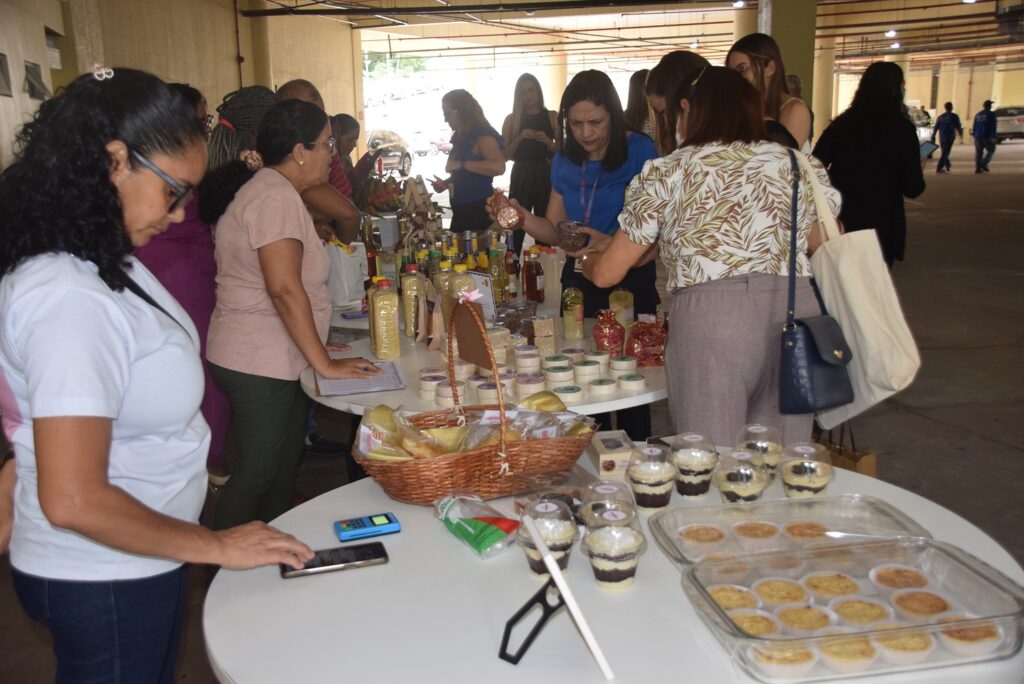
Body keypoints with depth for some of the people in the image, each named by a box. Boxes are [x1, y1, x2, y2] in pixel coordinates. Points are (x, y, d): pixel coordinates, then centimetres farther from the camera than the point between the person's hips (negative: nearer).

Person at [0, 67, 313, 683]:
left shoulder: (101, 262, 0)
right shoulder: (72, 298, -29)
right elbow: (73, 501, -29)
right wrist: (216, 547, -19)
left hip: (141, 562, 8)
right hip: (104, 582, -8)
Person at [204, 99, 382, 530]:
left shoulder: (271, 189, 15)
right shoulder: (277, 196, -18)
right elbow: (284, 288, -25)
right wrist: (324, 363, -21)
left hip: (275, 361, 10)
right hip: (259, 365, -10)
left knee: (283, 467, 18)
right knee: (255, 475, 1)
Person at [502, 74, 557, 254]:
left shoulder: (552, 117, 6)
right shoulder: (512, 120, 8)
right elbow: (505, 155, 3)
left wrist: (548, 141, -12)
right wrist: (520, 137, -11)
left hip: (545, 176, 0)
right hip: (521, 177, 0)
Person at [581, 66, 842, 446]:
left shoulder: (666, 173, 8)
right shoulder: (799, 164, 15)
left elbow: (606, 273, 11)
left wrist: (586, 260, 32)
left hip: (708, 319, -3)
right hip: (796, 314, 3)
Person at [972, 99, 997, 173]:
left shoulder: (977, 115, 12)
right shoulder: (991, 114, -5)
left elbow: (974, 126, 14)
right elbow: (993, 126, -10)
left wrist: (974, 136, 21)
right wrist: (993, 137, -10)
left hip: (978, 137, 5)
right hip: (987, 137, -5)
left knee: (978, 152, 6)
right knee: (990, 150, 8)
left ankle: (977, 168, 1)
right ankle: (984, 164, -10)